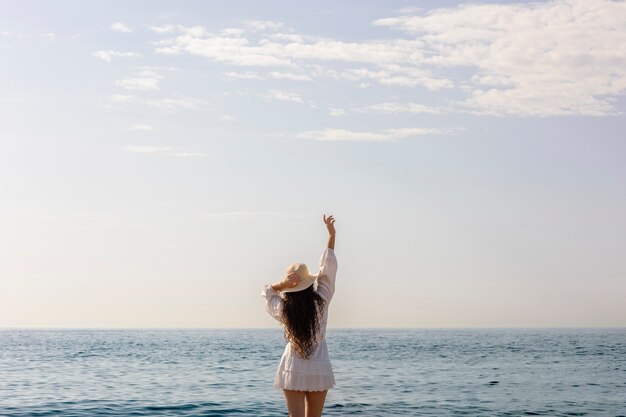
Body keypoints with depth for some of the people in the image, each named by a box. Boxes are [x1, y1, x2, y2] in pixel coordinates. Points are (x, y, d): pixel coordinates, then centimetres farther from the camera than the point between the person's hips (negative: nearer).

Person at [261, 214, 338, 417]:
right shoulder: (320, 303, -8)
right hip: (319, 371, 1)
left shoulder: (283, 309, -6)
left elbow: (267, 292, 15)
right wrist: (331, 234, 2)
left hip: (292, 370, -1)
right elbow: (328, 268, -2)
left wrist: (281, 284, -6)